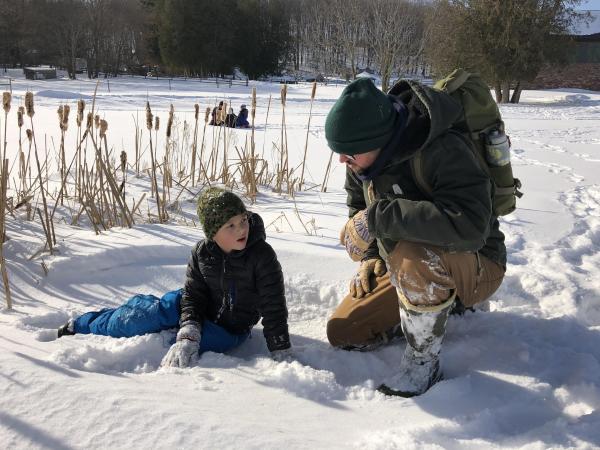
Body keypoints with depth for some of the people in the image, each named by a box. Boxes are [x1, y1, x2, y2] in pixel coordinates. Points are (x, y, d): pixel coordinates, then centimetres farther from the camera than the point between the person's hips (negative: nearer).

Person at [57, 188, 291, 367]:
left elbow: (274, 307, -24)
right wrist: (189, 332, -32)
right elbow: (193, 296, -13)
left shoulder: (262, 255, -26)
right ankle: (80, 325, 7)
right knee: (151, 313, -17)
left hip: (230, 329, -2)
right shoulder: (202, 252, -16)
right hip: (201, 308, 2)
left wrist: (281, 356, -26)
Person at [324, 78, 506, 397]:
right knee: (342, 333, 3)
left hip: (476, 268, -7)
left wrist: (378, 217, -42)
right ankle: (442, 305, 18)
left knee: (414, 254, -40)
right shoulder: (364, 158, -6)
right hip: (407, 271, 8)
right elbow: (357, 207, 14)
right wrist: (370, 257, -1)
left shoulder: (442, 151, -31)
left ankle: (424, 364, -15)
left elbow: (469, 226, -46)